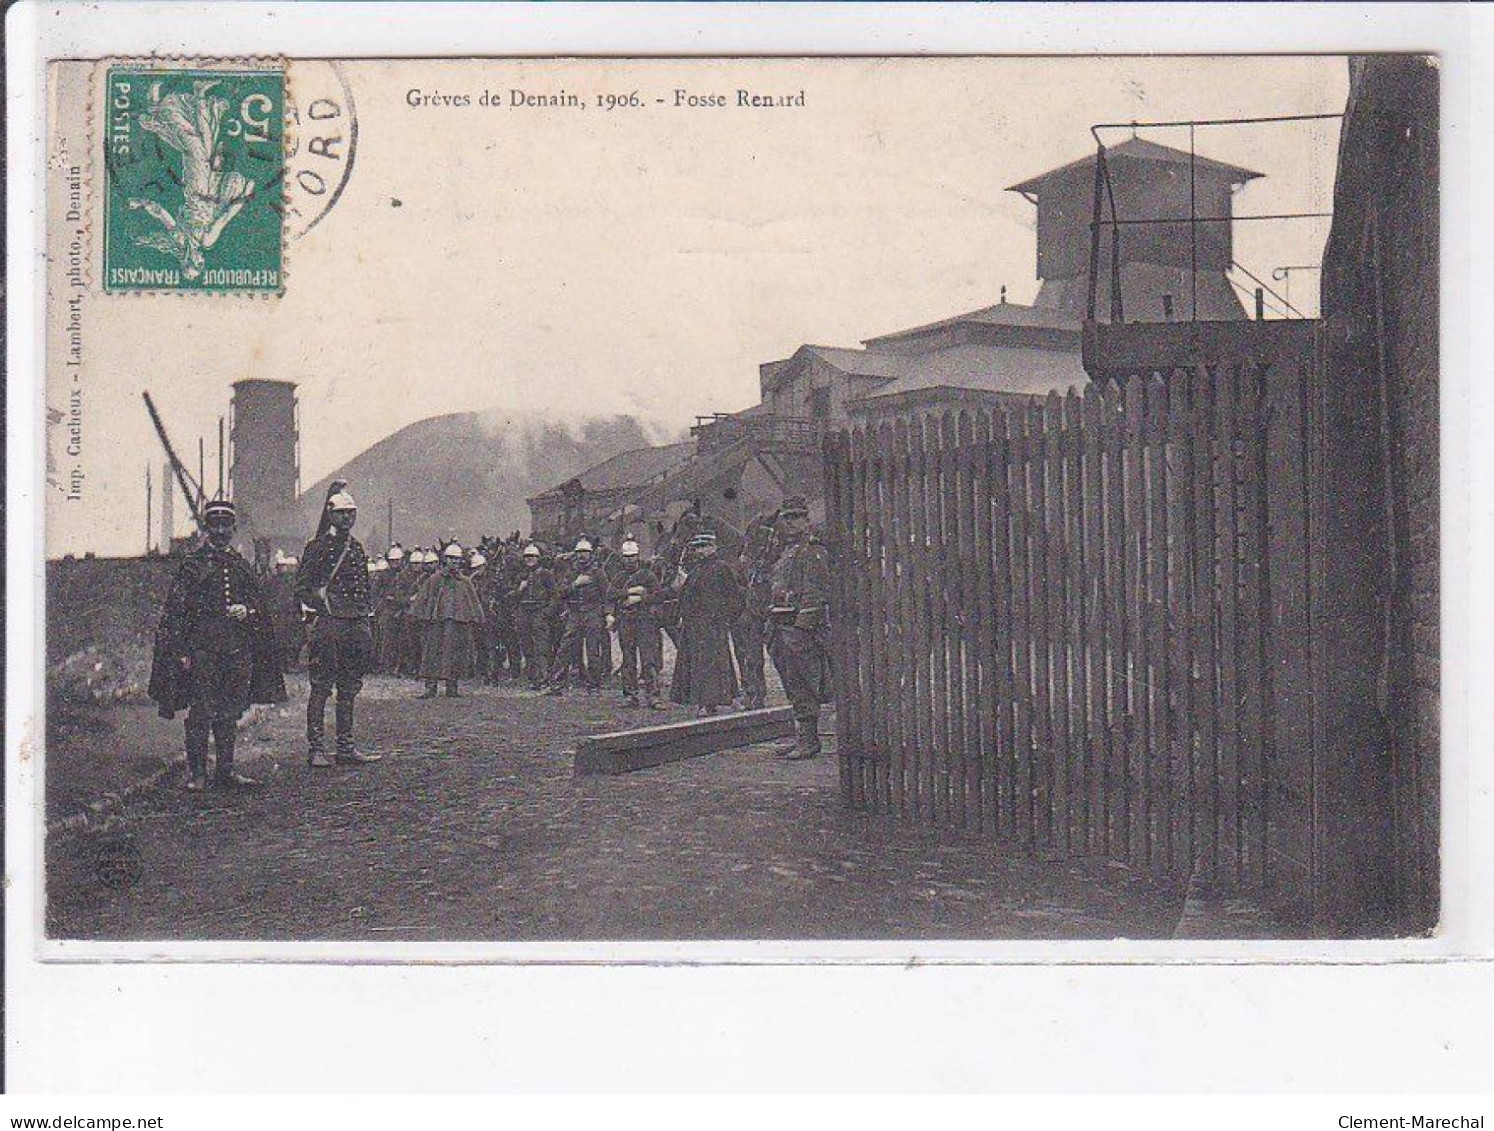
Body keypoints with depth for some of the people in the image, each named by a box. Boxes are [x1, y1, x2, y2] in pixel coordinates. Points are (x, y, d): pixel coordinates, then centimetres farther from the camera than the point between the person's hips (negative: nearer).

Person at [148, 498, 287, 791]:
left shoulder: (239, 563, 15)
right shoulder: (194, 563, 1)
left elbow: (258, 603, 19)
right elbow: (176, 610, -2)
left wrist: (246, 610, -5)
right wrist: (182, 650, -9)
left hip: (237, 647, 5)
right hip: (202, 645, -5)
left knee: (230, 712, 9)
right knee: (201, 711, -6)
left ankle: (226, 770, 16)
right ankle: (196, 772, 0)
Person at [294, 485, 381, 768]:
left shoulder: (358, 548, 17)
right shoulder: (318, 547, -3)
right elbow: (302, 587, -5)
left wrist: (367, 623, 18)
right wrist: (320, 607, -15)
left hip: (357, 624, 7)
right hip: (328, 624, -7)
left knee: (349, 690, 10)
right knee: (321, 688, -6)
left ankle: (346, 748, 15)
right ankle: (316, 749, -6)